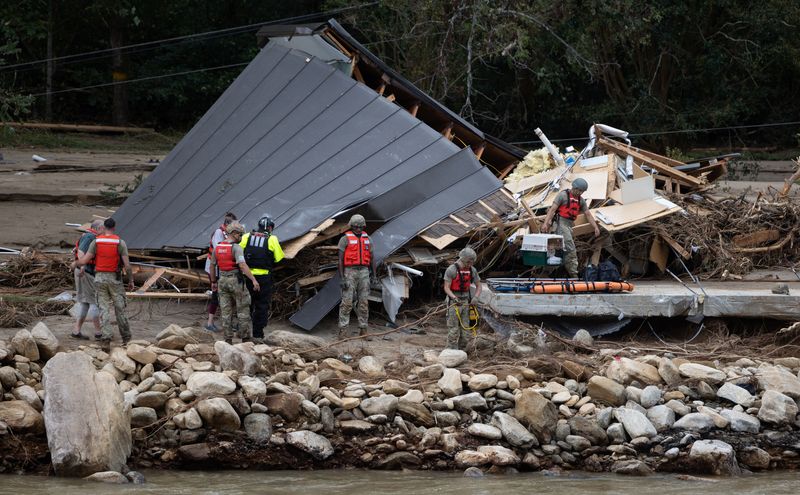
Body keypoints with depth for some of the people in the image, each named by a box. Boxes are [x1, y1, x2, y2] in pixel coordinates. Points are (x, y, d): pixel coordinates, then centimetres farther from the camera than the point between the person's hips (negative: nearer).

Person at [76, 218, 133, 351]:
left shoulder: (96, 242, -5)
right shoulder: (120, 243, -9)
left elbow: (84, 261, -6)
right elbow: (127, 265, -11)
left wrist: (77, 263, 18)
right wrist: (131, 281, 3)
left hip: (100, 278, 1)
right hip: (115, 279, -1)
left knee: (104, 310, 1)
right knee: (120, 309, 11)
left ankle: (106, 339, -14)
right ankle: (126, 338, 21)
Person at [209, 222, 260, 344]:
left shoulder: (217, 247, 5)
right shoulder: (236, 248, -15)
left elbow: (212, 266, 12)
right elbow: (242, 265, -27)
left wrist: (213, 282, 24)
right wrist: (253, 280, -29)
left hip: (223, 281, 5)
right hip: (236, 281, -5)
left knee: (226, 312, 8)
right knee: (243, 310, 4)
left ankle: (228, 340, 6)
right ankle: (246, 339, 5)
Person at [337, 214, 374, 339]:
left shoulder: (367, 239, 10)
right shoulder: (345, 239, -4)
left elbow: (371, 258, 14)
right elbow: (340, 259, -7)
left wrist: (372, 275, 12)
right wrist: (341, 278, -14)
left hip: (363, 272, 4)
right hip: (349, 272, -4)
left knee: (363, 302, 4)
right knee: (347, 302, -9)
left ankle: (363, 330, 9)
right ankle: (342, 331, -8)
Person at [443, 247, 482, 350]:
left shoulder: (472, 270, 3)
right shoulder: (451, 270, -13)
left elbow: (478, 286, 10)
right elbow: (446, 288, -13)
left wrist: (475, 297, -9)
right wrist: (454, 298, -30)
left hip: (466, 302, 5)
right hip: (454, 302, -5)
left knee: (465, 329, 5)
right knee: (453, 330, -7)